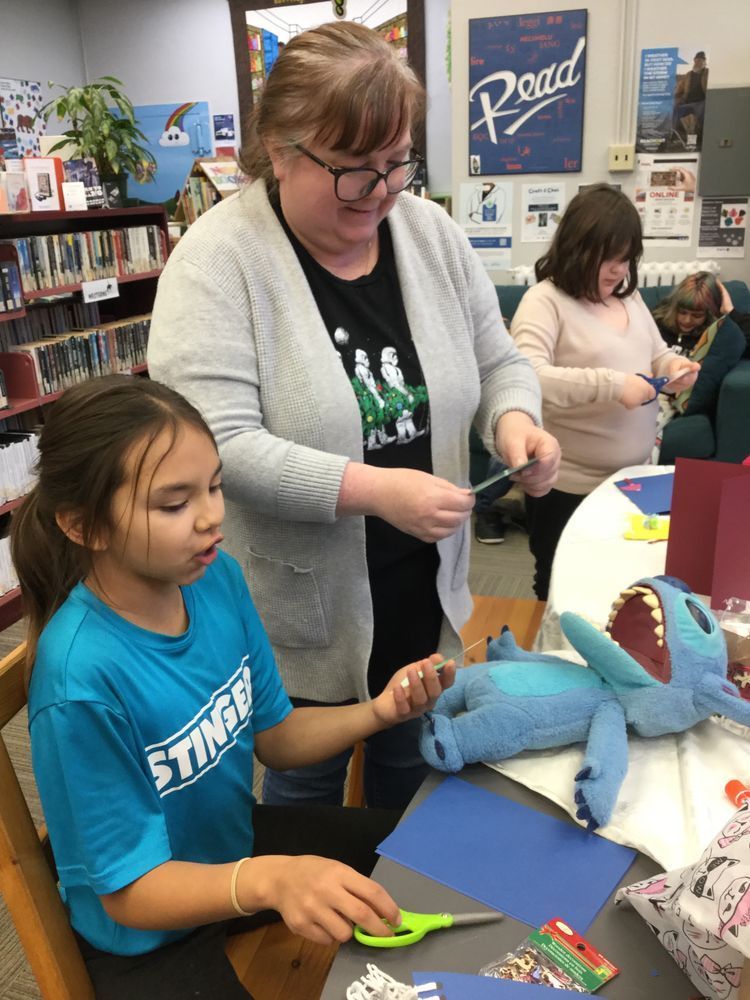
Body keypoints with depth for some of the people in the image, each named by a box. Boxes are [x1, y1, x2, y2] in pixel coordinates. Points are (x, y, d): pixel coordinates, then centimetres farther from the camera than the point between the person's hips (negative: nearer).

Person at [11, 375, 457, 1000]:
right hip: (147, 933, -5)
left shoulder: (217, 577, -15)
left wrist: (377, 712, -19)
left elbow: (273, 735, -3)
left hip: (236, 838, 6)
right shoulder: (83, 679, -33)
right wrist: (269, 879, -41)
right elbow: (131, 890, -23)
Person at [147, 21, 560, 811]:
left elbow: (498, 361, 7)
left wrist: (512, 418, -16)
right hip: (303, 606, -5)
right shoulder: (217, 258, -17)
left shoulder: (432, 233, -2)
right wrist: (372, 490, -32)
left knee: (412, 770, 28)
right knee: (307, 784, 21)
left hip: (425, 587, 5)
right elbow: (214, 444, -24)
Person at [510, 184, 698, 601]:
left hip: (633, 478, 7)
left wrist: (673, 365, -3)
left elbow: (656, 352, 21)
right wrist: (612, 385, -32)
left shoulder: (629, 295, 8)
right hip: (569, 488, -7)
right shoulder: (546, 300, -15)